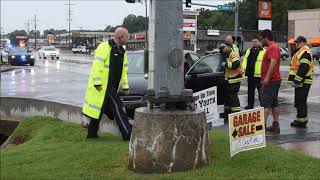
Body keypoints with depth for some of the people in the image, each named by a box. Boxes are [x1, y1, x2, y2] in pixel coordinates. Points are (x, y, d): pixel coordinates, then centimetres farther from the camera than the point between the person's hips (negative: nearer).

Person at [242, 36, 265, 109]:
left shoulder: (263, 51, -4)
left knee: (260, 90, -1)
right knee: (250, 90, 13)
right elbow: (245, 60, 19)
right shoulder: (249, 50, 16)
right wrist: (244, 68, 6)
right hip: (250, 74, 6)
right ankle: (250, 105, 21)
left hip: (258, 74, -6)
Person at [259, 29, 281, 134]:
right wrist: (264, 78, 22)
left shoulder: (273, 47, -15)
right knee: (274, 104, 12)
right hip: (274, 80, 11)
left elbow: (273, 62, -27)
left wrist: (267, 78, -30)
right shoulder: (272, 47, 18)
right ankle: (276, 125, 16)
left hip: (270, 81, -11)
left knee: (265, 104, -12)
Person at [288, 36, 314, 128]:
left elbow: (303, 69, -23)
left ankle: (301, 121, -3)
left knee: (300, 102, -7)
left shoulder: (305, 53, -15)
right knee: (299, 102, 15)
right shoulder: (301, 52, 20)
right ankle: (301, 120, 21)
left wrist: (297, 81, -23)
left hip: (302, 82, -11)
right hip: (300, 82, 11)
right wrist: (295, 81, 24)